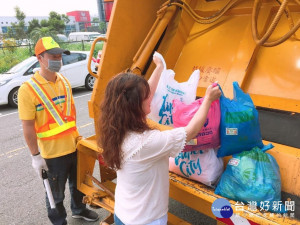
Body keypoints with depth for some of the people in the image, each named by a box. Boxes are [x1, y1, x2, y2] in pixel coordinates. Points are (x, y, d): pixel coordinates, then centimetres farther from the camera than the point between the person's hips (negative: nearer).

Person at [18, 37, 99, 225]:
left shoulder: (64, 82, 2)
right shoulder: (28, 89, -17)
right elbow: (28, 128, -15)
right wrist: (35, 155, -13)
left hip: (74, 147, 6)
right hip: (52, 153, -6)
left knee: (78, 184, 26)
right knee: (56, 194, 15)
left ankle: (79, 209, 52)